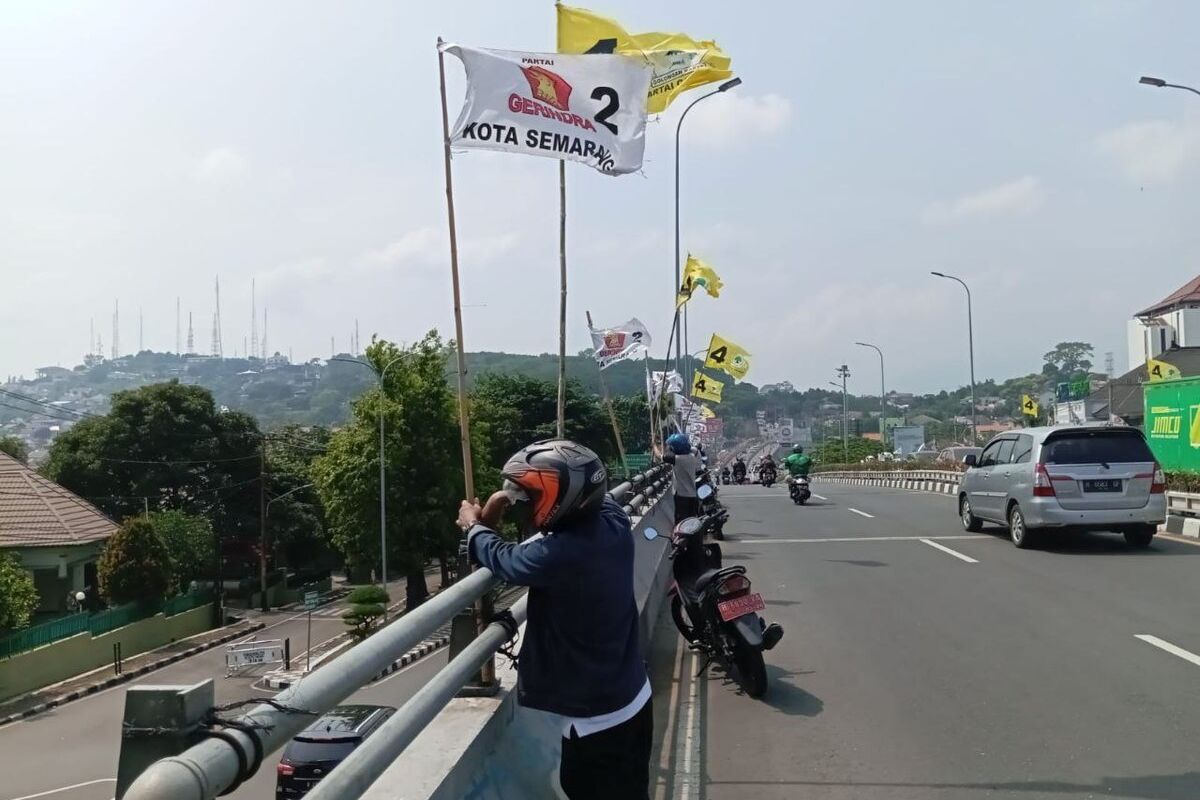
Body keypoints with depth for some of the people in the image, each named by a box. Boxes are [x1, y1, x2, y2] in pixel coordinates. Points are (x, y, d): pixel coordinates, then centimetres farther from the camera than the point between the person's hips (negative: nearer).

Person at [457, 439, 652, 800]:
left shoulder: (556, 556, -31)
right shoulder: (614, 522, -10)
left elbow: (502, 559, -9)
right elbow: (586, 493, 14)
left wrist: (474, 526, 11)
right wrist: (511, 496, 11)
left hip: (597, 717, -7)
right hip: (633, 697, 7)